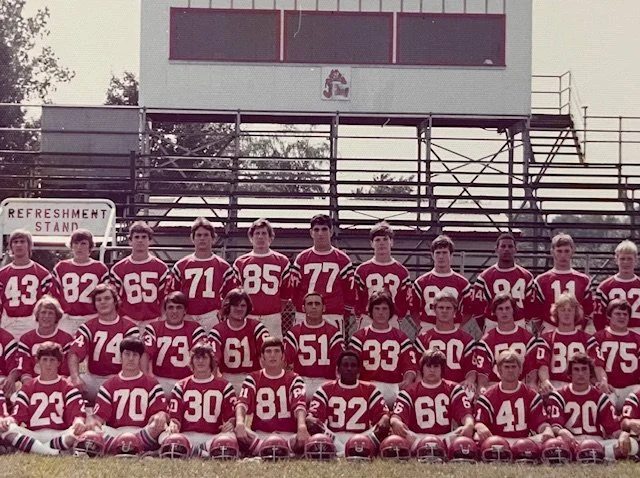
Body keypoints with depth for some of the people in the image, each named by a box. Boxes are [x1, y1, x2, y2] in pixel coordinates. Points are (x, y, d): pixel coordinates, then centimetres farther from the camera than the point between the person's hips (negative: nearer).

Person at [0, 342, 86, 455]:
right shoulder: (27, 388, 20)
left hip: (61, 435, -2)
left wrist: (79, 422, -26)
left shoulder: (68, 388, 13)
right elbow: (18, 415, 9)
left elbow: (77, 412, -1)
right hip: (33, 436, 2)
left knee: (83, 430, -33)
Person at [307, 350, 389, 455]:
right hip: (333, 438, 0)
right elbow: (313, 413, 0)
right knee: (315, 427, -30)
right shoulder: (325, 389, 12)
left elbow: (383, 413, 0)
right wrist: (310, 420, -26)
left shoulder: (370, 390, 12)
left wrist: (384, 421, -25)